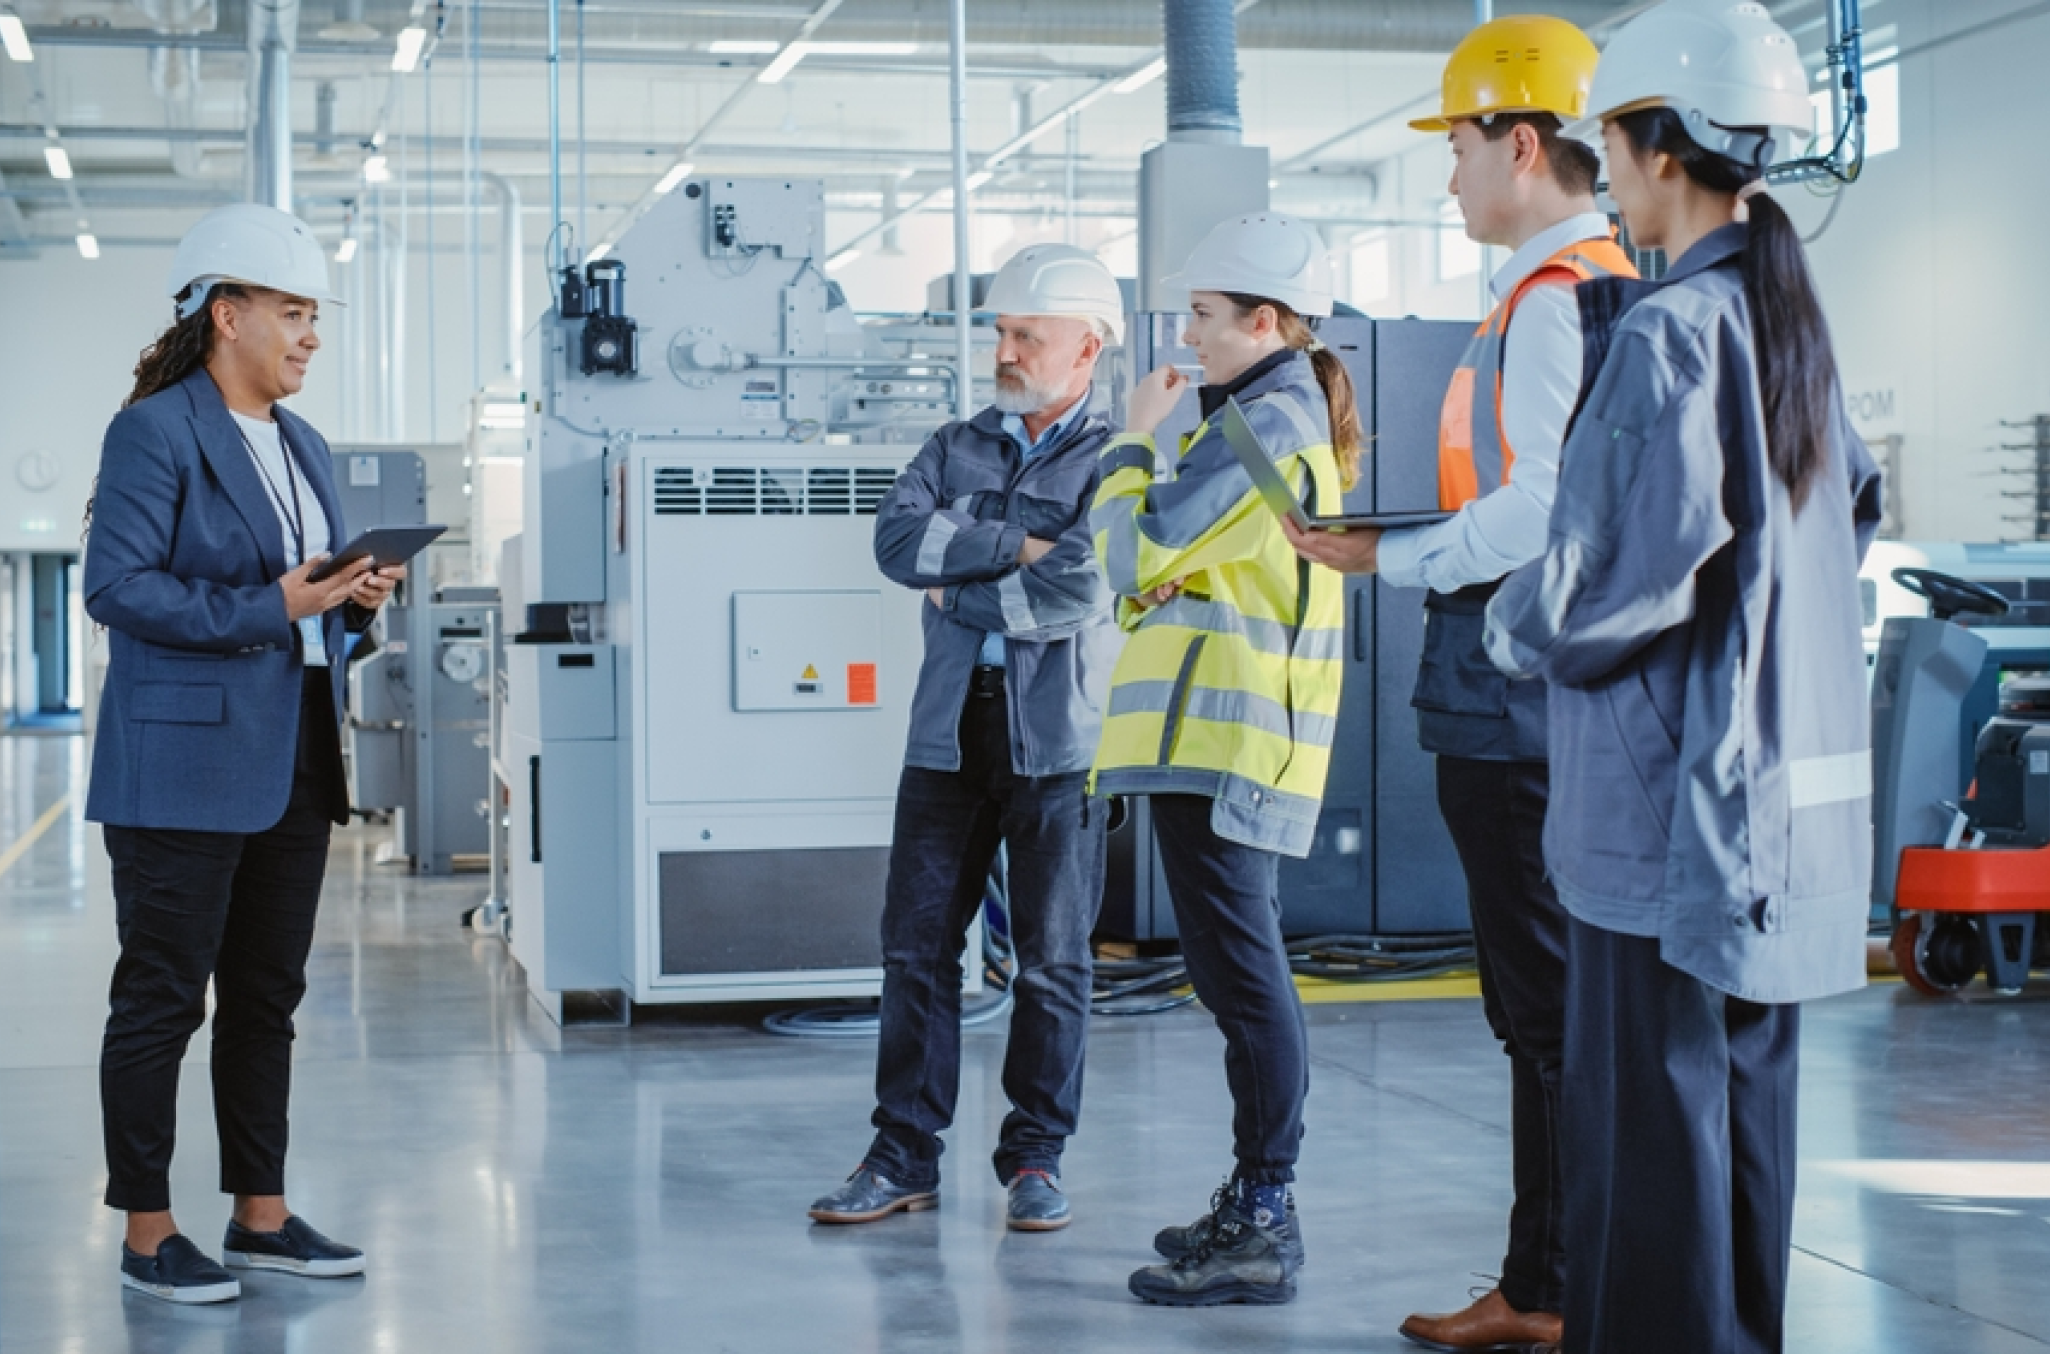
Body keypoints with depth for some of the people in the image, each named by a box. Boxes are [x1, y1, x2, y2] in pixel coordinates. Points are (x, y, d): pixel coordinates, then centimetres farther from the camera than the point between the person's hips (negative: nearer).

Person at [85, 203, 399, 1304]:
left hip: (294, 761, 8)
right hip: (187, 764, -8)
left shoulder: (301, 443, 16)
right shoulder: (154, 431, -9)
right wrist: (269, 609, -22)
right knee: (162, 998, 0)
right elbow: (117, 586, -17)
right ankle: (148, 1238, 8)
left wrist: (357, 598, 1)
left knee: (268, 996, 13)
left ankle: (261, 1216, 23)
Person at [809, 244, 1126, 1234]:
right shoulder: (957, 447, 15)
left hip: (1058, 734, -4)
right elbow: (898, 540, -4)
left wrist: (958, 587, -3)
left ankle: (1035, 1156, 15)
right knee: (917, 942, 3)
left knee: (1052, 956, 3)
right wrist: (1018, 546, -11)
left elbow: (1075, 590, -14)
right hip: (951, 726, 4)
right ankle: (904, 1155, 11)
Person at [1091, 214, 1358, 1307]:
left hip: (1217, 736, -11)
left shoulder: (1265, 421, -14)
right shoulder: (1297, 417, 20)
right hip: (1232, 735, 11)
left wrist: (1135, 438, -1)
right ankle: (1256, 1204, 23)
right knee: (1244, 968, 15)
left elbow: (1137, 550, -15)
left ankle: (1261, 1230, -6)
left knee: (1238, 969, -9)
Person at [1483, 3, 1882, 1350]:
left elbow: (1616, 570, -19)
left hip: (1671, 792, -9)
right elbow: (1853, 501, 21)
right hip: (1792, 782, 9)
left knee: (1650, 1111, -2)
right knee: (1746, 1093, 15)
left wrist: (1518, 625, -1)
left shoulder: (1666, 330, -15)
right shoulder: (1790, 319, 11)